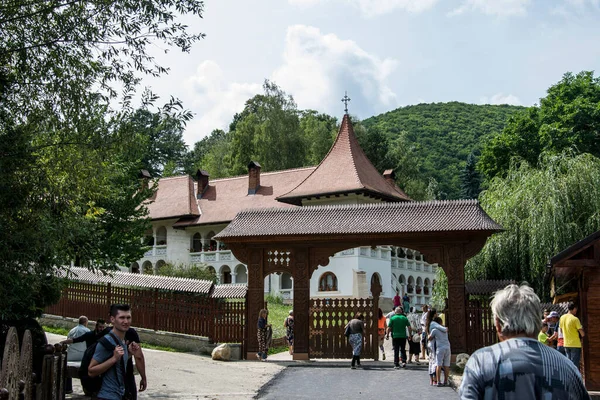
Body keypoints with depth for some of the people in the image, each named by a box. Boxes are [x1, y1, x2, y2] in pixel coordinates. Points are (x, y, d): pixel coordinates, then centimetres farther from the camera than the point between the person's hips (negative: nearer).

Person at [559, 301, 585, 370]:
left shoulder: (562, 318, 4)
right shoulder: (575, 319, -16)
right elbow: (582, 334, -15)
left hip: (566, 344, 6)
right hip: (575, 344, -6)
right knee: (575, 364, -2)